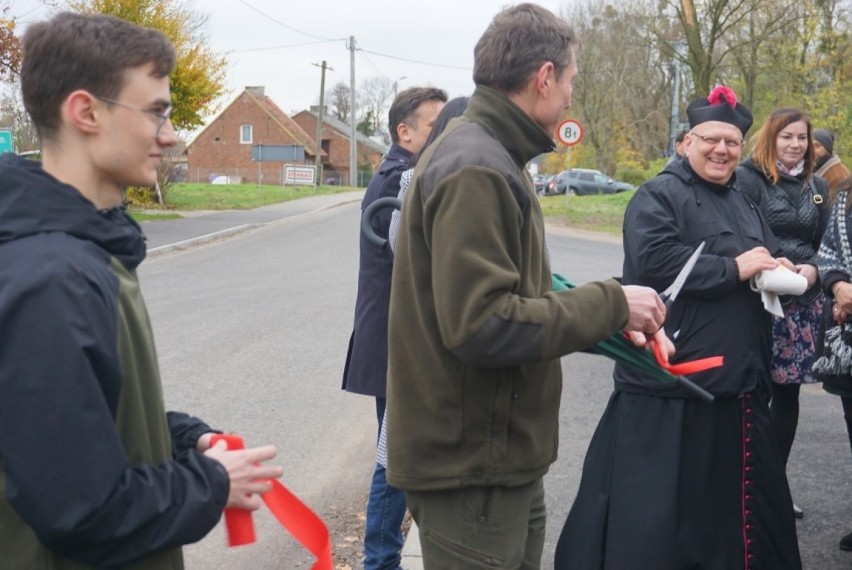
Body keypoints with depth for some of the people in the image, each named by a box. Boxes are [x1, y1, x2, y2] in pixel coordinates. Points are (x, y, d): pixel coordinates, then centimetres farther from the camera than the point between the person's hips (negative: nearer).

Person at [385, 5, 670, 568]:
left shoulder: (489, 158, 12)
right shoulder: (474, 169, -20)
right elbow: (483, 324, -27)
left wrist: (611, 315, 3)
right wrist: (611, 304, -17)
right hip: (472, 466, -10)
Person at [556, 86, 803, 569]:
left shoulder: (744, 204, 19)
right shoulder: (659, 196, -8)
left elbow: (766, 261, 26)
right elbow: (655, 261, -24)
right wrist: (733, 269, -18)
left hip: (737, 384, 8)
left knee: (739, 499, 19)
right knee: (654, 512, -1)